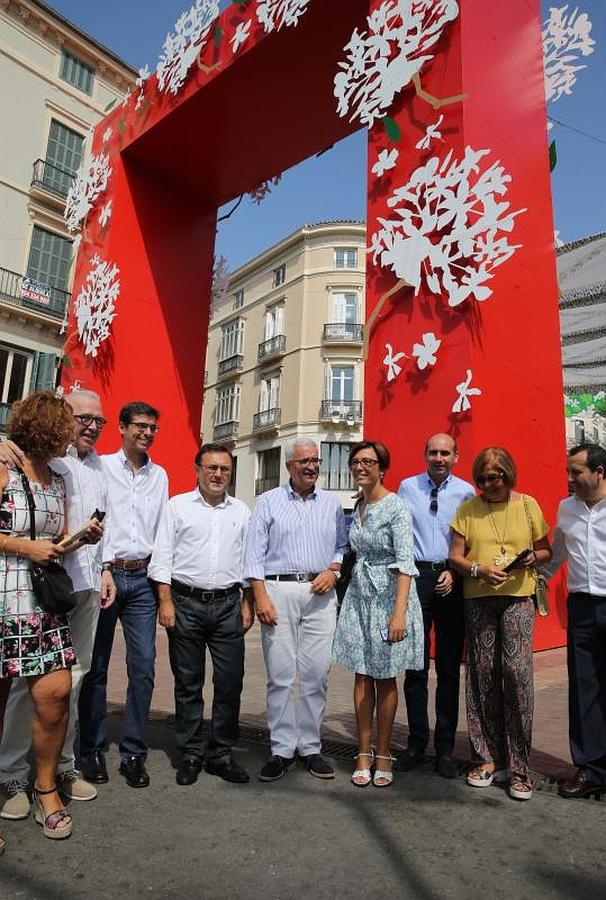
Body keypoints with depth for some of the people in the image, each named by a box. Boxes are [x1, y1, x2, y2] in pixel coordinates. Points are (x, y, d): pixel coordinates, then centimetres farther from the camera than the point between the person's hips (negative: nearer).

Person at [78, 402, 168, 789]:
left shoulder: (160, 475, 14)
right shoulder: (101, 467, 1)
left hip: (142, 578, 3)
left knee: (143, 667, 2)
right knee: (96, 666, 6)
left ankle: (133, 753, 16)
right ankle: (92, 750, 22)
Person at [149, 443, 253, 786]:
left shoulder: (242, 511, 10)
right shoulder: (177, 506, 3)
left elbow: (248, 560, 12)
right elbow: (162, 557, 1)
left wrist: (248, 603, 6)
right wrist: (166, 602, -6)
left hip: (228, 604, 2)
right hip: (186, 602, -2)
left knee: (230, 682, 5)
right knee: (188, 684, 8)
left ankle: (221, 754, 21)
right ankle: (191, 754, 24)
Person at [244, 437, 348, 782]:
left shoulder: (332, 504, 13)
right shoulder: (268, 502, 6)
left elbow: (343, 545, 14)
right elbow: (255, 553, 1)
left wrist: (334, 570, -5)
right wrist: (261, 597, -7)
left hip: (320, 594, 2)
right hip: (279, 589, -2)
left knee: (317, 673, 3)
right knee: (280, 674, 1)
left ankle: (310, 747, 19)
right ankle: (282, 750, 15)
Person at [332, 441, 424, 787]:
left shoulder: (396, 507, -13)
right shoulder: (357, 506, 8)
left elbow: (405, 562, -20)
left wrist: (399, 612, -27)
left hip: (388, 594, -5)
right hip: (359, 594, 6)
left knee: (385, 677, 8)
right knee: (362, 675, 10)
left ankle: (383, 755, 24)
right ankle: (364, 753, 22)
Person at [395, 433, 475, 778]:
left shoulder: (466, 491, 4)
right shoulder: (407, 487, 6)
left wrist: (454, 572, -8)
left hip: (452, 579, 0)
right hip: (415, 576, 1)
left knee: (450, 666, 8)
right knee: (415, 665, 7)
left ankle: (446, 748, 21)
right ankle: (416, 743, 21)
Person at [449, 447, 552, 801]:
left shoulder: (528, 504, 6)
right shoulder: (468, 509, 7)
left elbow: (546, 550, 13)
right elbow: (455, 556, 3)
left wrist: (533, 558, -9)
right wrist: (480, 569, -15)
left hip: (518, 598, -1)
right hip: (478, 600, 1)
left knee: (518, 672, -9)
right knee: (483, 676, 5)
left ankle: (520, 767, 5)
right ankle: (489, 758, 19)